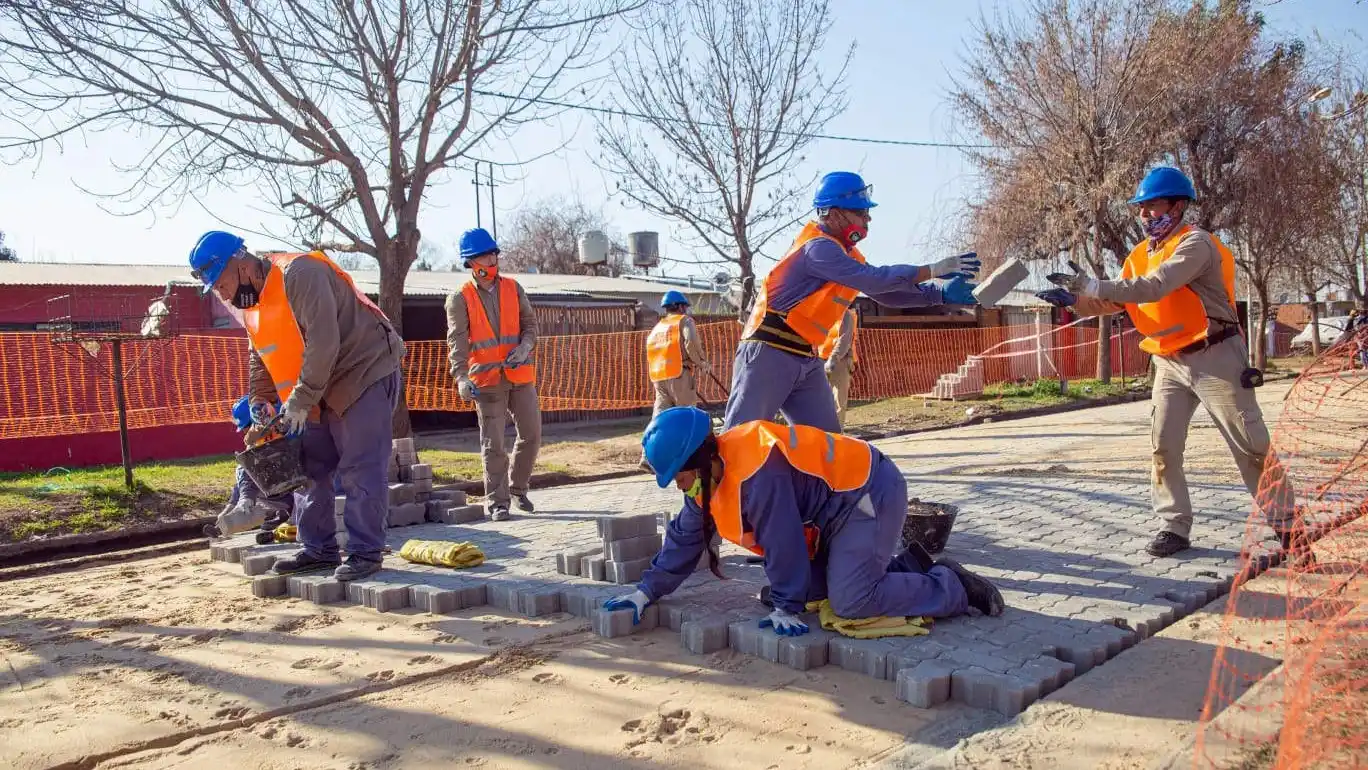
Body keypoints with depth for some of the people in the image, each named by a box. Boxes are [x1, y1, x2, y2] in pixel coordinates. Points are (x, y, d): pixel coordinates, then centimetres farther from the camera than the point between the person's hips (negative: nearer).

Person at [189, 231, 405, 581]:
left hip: (365, 374, -9)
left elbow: (323, 342, -28)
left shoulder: (299, 274, -23)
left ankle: (365, 552, -2)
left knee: (361, 470, -9)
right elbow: (260, 358, 16)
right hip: (322, 392, 10)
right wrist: (260, 402, 2)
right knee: (310, 468, 10)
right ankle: (319, 549, 19)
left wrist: (300, 401, -25)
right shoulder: (251, 302, 8)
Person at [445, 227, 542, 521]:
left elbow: (530, 323, 9)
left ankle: (517, 486, 27)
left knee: (531, 433, 7)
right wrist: (461, 377, -24)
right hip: (486, 379, -3)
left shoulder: (513, 288, 8)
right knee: (493, 443, -1)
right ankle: (496, 501, 8)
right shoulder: (460, 299, -2)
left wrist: (525, 347, -12)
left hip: (520, 374, 3)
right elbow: (457, 340, -10)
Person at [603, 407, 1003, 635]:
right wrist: (648, 590, 8)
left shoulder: (757, 473, -31)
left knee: (851, 601, -21)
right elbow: (685, 538, 10)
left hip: (872, 494, -10)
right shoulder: (707, 478, 1)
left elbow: (782, 545, -25)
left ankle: (953, 587, -3)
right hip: (835, 509, 10)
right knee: (813, 584, 5)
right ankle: (906, 568, 15)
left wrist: (787, 607, -16)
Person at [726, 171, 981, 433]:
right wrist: (935, 270, -17)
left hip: (806, 361, 9)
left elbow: (885, 293, 13)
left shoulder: (845, 254, 12)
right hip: (769, 354, -9)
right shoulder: (817, 248, -16)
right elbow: (875, 279, -24)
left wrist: (941, 294, 3)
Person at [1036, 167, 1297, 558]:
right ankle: (1175, 527, 10)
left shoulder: (1195, 243, -17)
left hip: (1214, 358, -7)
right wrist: (1075, 300, -15)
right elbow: (1114, 302, 3)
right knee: (1164, 446, 2)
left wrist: (1093, 285, -36)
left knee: (1250, 445, 2)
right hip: (1170, 363, 7)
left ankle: (1285, 523, 15)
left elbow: (1154, 288, -31)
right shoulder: (1140, 255, 8)